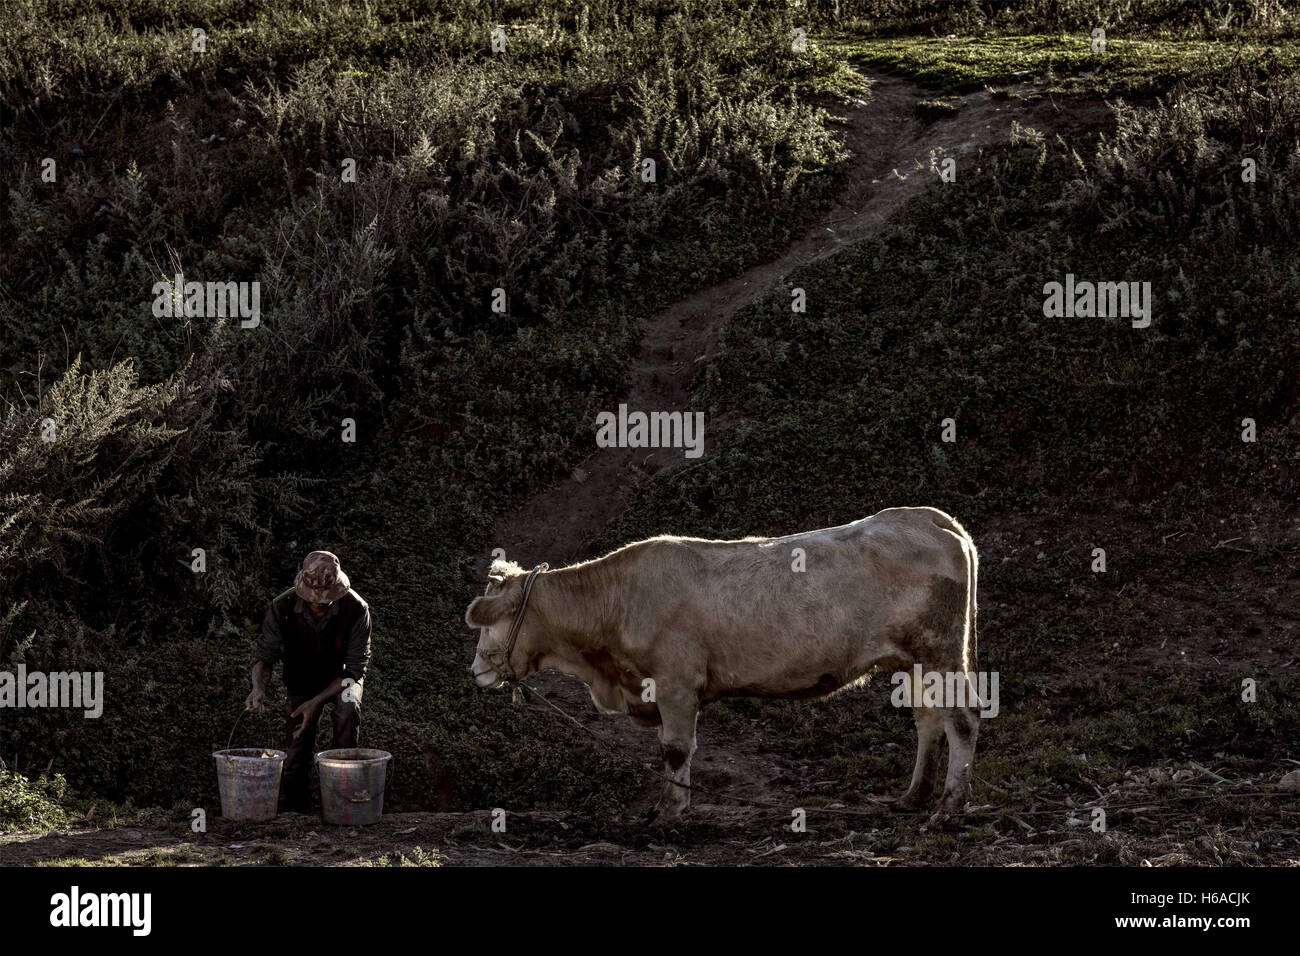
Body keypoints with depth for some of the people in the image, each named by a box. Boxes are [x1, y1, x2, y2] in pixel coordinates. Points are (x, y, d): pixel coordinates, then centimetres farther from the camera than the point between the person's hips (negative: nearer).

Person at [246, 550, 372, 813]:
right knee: (296, 755, -5)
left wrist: (316, 701, -30)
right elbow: (265, 655, -16)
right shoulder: (281, 609, -26)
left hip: (342, 678, -2)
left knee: (348, 708, -35)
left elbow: (355, 668, -22)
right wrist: (258, 687, -39)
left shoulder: (356, 609, -29)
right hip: (301, 680, 2)